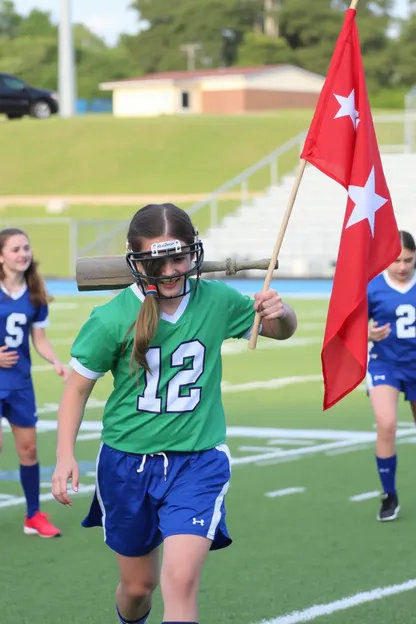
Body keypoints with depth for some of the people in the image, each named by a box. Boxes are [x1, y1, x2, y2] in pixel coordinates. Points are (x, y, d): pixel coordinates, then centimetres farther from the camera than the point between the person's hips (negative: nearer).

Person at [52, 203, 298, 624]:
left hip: (197, 462, 0)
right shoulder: (111, 319, -12)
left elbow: (280, 331, 12)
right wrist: (65, 455, -15)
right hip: (127, 462, 0)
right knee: (138, 585, 16)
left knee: (181, 580, -20)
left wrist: (279, 313, -12)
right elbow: (78, 388, -3)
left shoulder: (217, 302, -5)